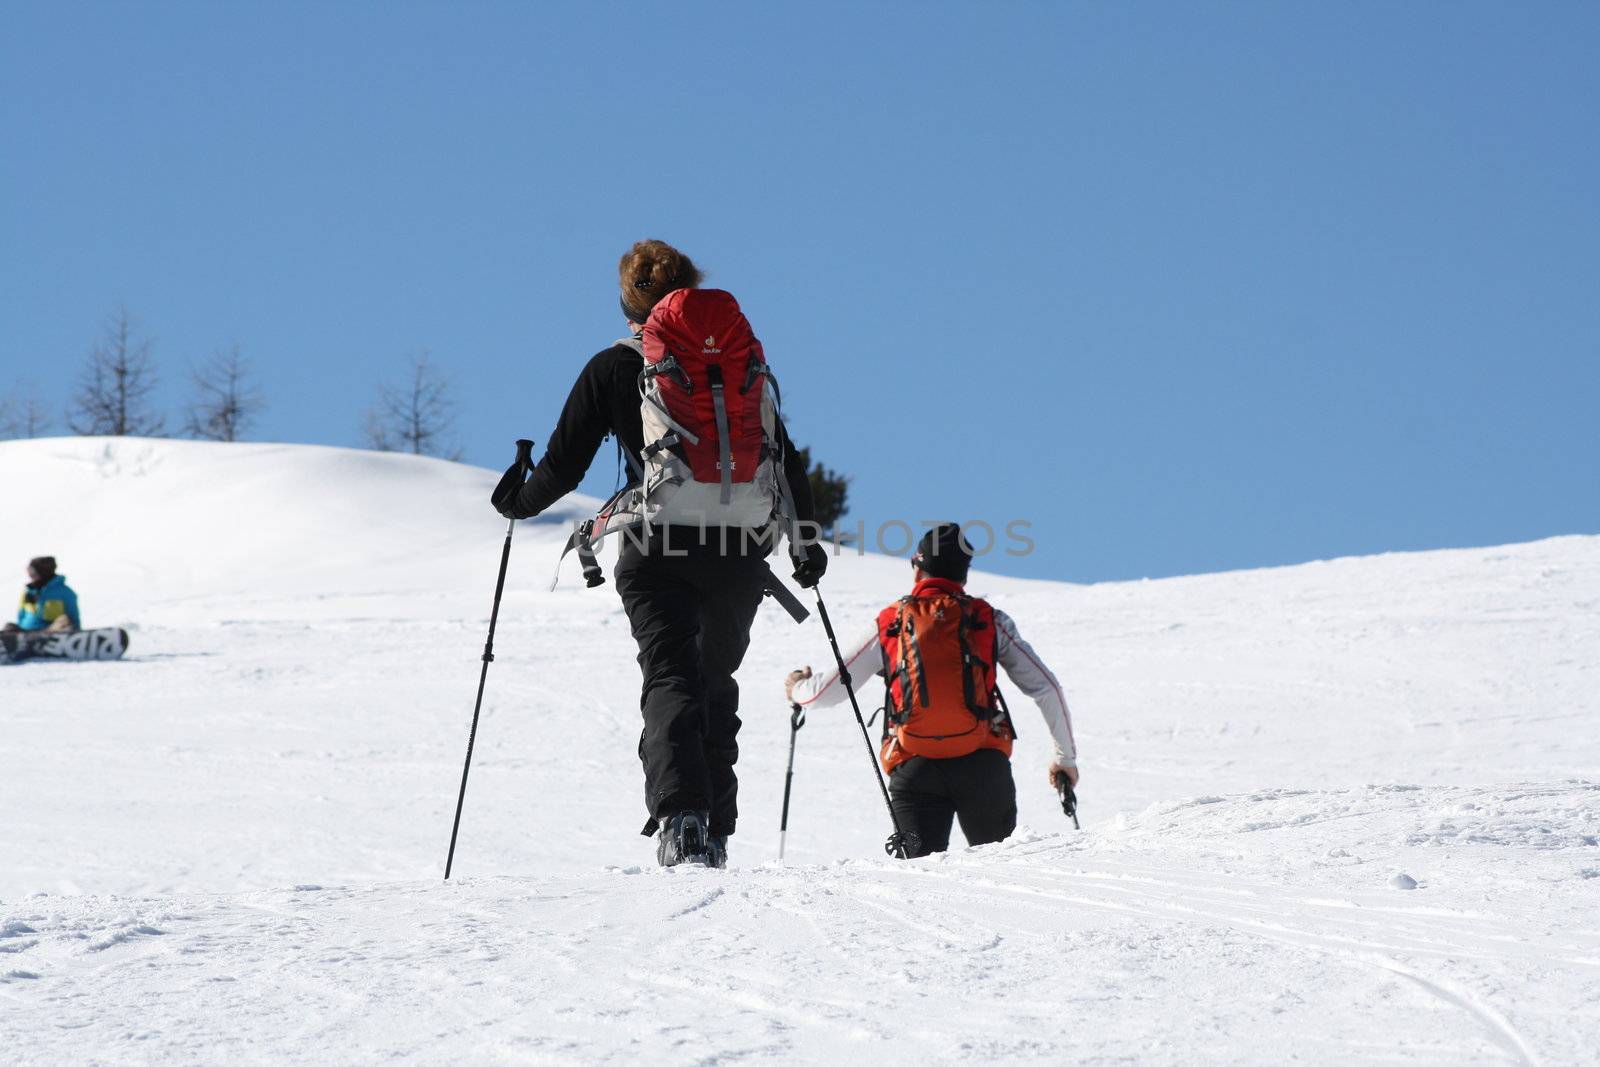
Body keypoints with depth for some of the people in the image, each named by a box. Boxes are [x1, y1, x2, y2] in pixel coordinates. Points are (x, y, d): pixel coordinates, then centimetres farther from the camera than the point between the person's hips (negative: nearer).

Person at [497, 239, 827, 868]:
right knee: (716, 682, 17)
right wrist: (806, 539, 26)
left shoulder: (613, 368, 4)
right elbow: (786, 458, 15)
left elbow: (564, 464, 5)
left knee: (671, 678, -7)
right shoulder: (743, 357, 12)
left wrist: (518, 504, 25)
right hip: (741, 549, 3)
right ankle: (715, 832, 16)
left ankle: (680, 814, -29)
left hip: (658, 545, -3)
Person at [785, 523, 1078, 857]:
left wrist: (797, 688, 40)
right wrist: (1066, 756, 21)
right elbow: (1047, 688, 10)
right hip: (983, 763, 0)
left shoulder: (890, 625, 12)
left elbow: (826, 692, 17)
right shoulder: (989, 621, 12)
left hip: (914, 768, 0)